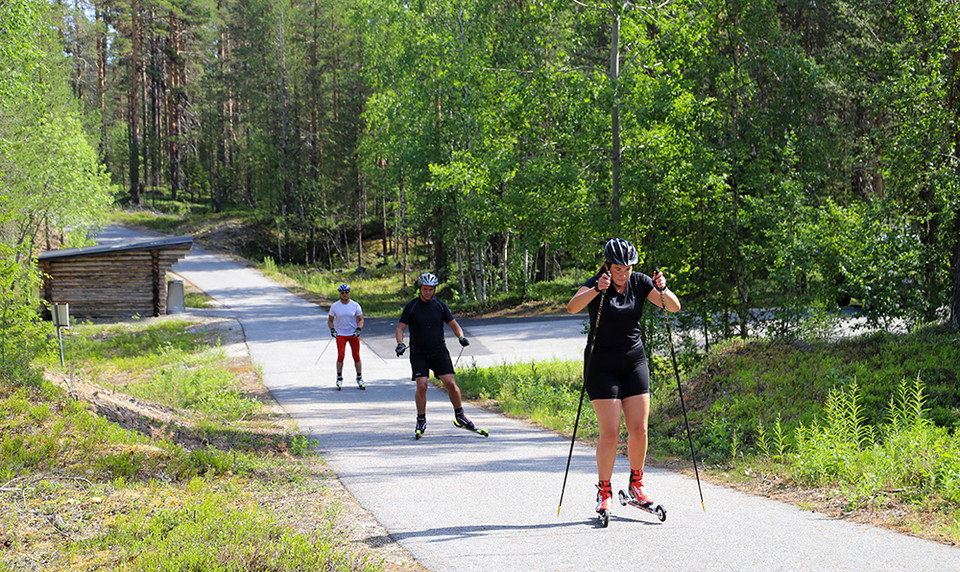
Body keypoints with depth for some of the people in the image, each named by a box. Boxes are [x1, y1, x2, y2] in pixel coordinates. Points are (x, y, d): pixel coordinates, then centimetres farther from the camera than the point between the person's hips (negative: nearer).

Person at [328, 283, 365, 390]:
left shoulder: (355, 305, -2)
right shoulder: (335, 306, -1)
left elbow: (360, 319, 3)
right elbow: (330, 320, 7)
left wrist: (358, 329, -14)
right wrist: (332, 329, -11)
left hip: (353, 334, 0)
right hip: (340, 334, 0)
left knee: (356, 356, -1)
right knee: (340, 356, -10)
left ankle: (359, 379, 11)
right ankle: (339, 379, 1)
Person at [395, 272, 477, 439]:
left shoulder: (440, 305, 2)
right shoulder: (411, 306, -3)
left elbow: (453, 324, 8)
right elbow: (400, 327, -2)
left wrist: (461, 336, -11)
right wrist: (400, 344, -19)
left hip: (439, 351, 1)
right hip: (419, 353, -1)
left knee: (451, 383, -8)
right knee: (421, 386, -13)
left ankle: (460, 416, 9)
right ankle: (421, 421, 4)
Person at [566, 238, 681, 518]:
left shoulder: (640, 283, -2)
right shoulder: (596, 285, -13)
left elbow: (675, 307, -7)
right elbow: (572, 307, -32)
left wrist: (662, 289, -27)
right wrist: (597, 289, -46)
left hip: (634, 363, 4)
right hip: (601, 366, -4)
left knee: (639, 429, 0)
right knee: (610, 432, -9)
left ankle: (636, 484, 20)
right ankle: (604, 492, 5)